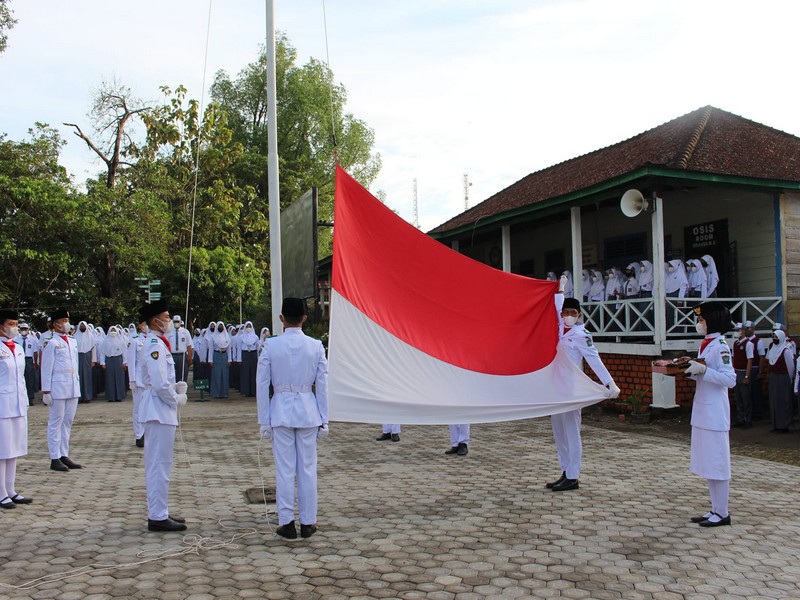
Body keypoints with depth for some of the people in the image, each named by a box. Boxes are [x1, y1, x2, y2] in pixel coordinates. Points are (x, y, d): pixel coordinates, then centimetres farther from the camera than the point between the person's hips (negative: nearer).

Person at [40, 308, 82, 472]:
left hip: (73, 388, 7)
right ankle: (55, 458, 5)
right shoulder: (51, 343, -6)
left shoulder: (73, 342, 14)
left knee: (68, 422, 10)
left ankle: (64, 455, 18)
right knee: (55, 422, 0)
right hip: (58, 387, -7)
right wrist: (46, 391, -10)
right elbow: (46, 369, -7)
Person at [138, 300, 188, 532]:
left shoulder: (158, 343, 15)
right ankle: (158, 517, 2)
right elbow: (159, 384, -23)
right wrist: (177, 399, -9)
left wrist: (176, 387, 7)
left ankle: (159, 513, 24)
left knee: (159, 464, 15)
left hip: (161, 410, 11)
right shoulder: (155, 345, -17)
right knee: (159, 464, -4)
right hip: (159, 410, -11)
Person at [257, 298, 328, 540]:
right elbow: (322, 386, 0)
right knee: (308, 468, 8)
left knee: (284, 469, 6)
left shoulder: (271, 345, -5)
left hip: (281, 410, -1)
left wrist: (264, 421, 4)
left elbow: (262, 385, -3)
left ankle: (287, 523, 12)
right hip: (308, 410, 1)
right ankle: (308, 522, 15)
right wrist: (323, 420, 7)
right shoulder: (316, 346, -2)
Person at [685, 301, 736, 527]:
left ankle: (722, 513, 10)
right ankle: (715, 510, 23)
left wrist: (703, 370, -26)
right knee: (707, 464, 14)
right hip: (702, 411, 9)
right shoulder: (705, 344, 13)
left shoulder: (720, 346, -14)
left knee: (717, 464, 0)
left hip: (714, 413, -9)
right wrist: (689, 370, 4)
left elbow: (730, 379, -21)